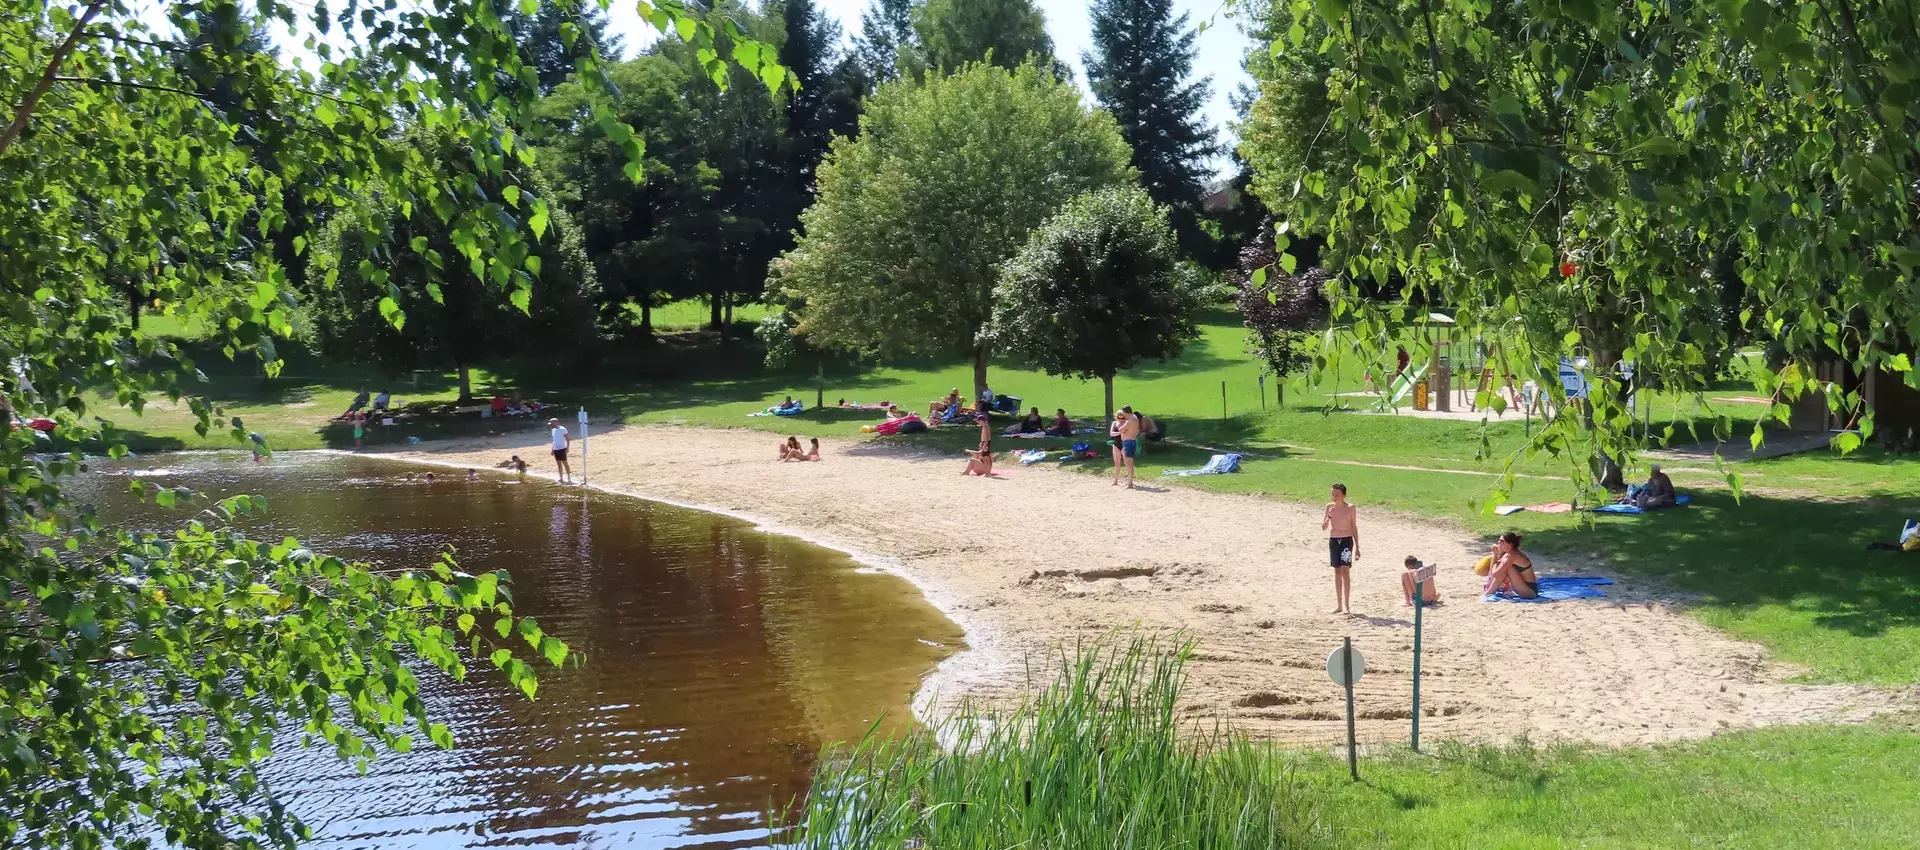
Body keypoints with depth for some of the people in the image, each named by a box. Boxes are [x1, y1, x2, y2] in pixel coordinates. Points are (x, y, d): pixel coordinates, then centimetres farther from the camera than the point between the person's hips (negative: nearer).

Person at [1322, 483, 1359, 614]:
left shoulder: (1351, 508, -3)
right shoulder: (1330, 507, 4)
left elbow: (1354, 528, 3)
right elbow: (1324, 527, 3)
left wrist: (1357, 547, 1)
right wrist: (1328, 516, -17)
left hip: (1347, 540, -3)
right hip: (1333, 540, 3)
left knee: (1345, 571, -12)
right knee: (1337, 572, 7)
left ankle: (1347, 604, -11)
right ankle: (1339, 605, 11)